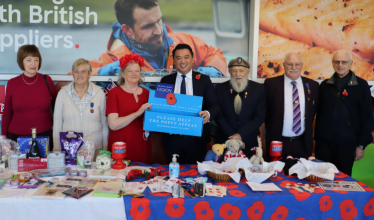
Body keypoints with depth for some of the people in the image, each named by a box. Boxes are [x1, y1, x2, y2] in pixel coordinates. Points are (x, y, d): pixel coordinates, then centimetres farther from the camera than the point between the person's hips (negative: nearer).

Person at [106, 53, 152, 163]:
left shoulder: (146, 93, 9)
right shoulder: (114, 93, -2)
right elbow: (113, 124, -12)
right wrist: (138, 113, -17)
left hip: (142, 146, 3)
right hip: (120, 147, -3)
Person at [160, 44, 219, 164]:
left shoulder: (204, 80, 5)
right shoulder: (166, 80, 8)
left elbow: (214, 104, 0)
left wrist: (208, 113, -22)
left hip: (196, 139, -1)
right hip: (172, 139, 1)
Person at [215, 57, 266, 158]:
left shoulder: (259, 89, -1)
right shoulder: (220, 88, 1)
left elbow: (260, 116, -5)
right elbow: (219, 115, -2)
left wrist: (241, 134, -13)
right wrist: (232, 136, -11)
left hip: (250, 142, 0)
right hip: (226, 141, 0)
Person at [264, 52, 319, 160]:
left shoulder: (312, 85, 6)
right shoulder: (271, 83, -1)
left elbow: (316, 109, 15)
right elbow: (265, 110, 4)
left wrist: (308, 129, 8)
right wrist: (270, 129, 2)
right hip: (277, 142, -2)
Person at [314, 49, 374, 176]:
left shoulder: (361, 85, 0)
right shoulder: (325, 85, 8)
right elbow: (318, 113, 11)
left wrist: (361, 145, -3)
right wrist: (316, 137, 6)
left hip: (347, 145, -2)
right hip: (323, 143, 2)